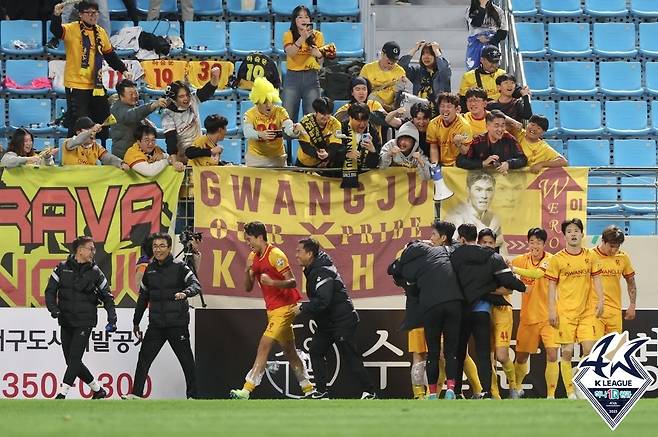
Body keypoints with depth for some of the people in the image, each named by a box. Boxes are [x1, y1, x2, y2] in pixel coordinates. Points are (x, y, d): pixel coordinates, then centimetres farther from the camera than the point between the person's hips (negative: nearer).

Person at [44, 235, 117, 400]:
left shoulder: (95, 272, 1)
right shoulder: (62, 268, 3)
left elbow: (107, 296, 8)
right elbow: (50, 291, 4)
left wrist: (112, 318, -3)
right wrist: (53, 309, -14)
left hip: (85, 322, -3)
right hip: (66, 321, 3)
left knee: (74, 359, -13)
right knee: (71, 361, 5)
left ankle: (61, 395, -14)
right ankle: (98, 390, 20)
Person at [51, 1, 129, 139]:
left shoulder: (100, 32, 10)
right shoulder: (71, 29, -9)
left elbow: (110, 55, 19)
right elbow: (56, 30, -28)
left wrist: (123, 70, 13)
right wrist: (56, 15, -47)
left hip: (96, 85, 6)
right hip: (76, 86, -6)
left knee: (102, 120, 13)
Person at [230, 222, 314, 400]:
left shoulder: (276, 255, -16)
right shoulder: (253, 257, 9)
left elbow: (292, 282, -18)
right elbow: (248, 288, 9)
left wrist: (272, 282, -34)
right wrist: (247, 271, -11)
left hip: (284, 309, -9)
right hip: (273, 310, 9)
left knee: (264, 346, -14)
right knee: (289, 351, 13)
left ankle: (246, 390, -17)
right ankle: (308, 390, 21)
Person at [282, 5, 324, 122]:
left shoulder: (317, 35, 6)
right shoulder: (289, 35, 3)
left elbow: (321, 60, 1)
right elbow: (290, 53, -15)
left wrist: (318, 55, -22)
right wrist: (302, 38, -26)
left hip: (311, 78, 1)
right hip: (293, 76, -1)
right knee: (288, 116, -3)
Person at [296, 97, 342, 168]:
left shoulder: (334, 124, -13)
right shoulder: (305, 122, -17)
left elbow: (335, 146, -23)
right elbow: (305, 146, -24)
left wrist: (327, 154, -47)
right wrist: (317, 154, -45)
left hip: (326, 164, 1)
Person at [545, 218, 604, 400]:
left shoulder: (590, 256, 7)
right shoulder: (557, 259, -1)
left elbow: (596, 279, 10)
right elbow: (552, 286, 0)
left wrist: (600, 300, -4)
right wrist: (551, 310, -5)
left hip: (587, 311, 2)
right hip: (565, 313, -2)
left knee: (589, 349, -6)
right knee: (567, 352, -3)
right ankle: (570, 391, 1)